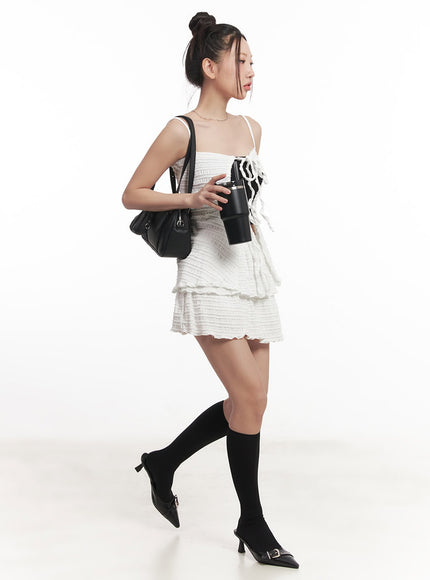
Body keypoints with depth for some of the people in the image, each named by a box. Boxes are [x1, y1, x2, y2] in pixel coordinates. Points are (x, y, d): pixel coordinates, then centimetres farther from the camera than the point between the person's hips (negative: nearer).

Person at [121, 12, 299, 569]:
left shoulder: (251, 128, 13)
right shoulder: (182, 131, -6)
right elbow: (131, 194, -3)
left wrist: (251, 216, 8)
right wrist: (191, 198, -15)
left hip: (254, 269, 7)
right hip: (209, 274, -7)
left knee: (246, 403, 6)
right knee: (251, 397, -10)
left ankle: (164, 462, 29)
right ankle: (252, 523, 8)